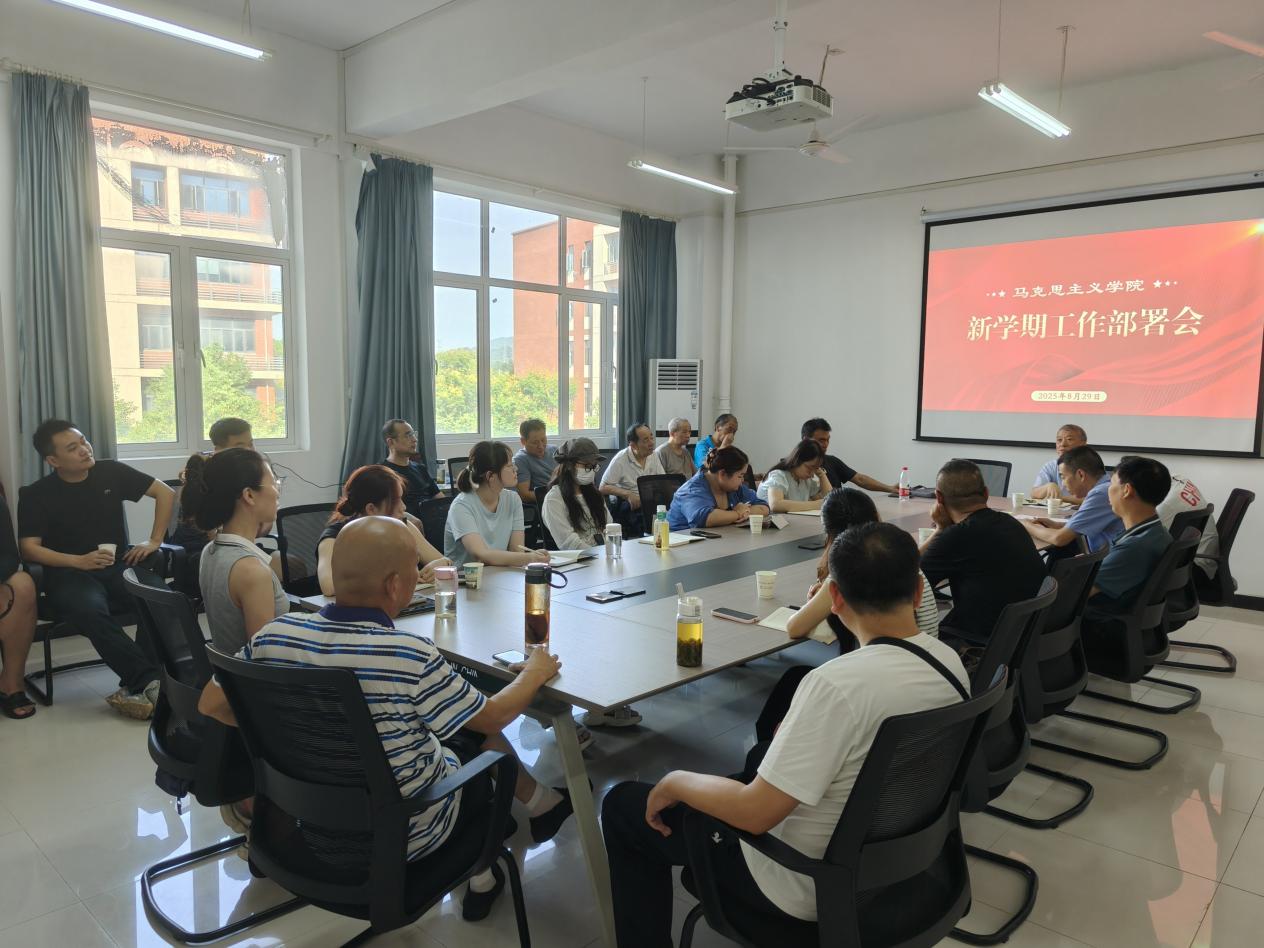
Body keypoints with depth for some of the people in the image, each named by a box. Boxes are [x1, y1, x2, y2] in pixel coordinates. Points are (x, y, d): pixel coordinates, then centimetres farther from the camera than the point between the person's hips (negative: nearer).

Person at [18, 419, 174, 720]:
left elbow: (166, 493, 8)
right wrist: (79, 561, -20)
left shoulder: (111, 472, 5)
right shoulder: (36, 495, 1)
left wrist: (154, 542, -1)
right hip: (70, 572, -2)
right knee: (89, 610, -38)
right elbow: (29, 548, -5)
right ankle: (150, 681, -36)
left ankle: (136, 685, -24)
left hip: (120, 565, 3)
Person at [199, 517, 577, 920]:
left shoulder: (275, 634, -16)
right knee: (482, 737, 20)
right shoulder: (410, 655, -31)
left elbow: (211, 704, 1)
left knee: (448, 733, 23)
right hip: (402, 835, -5)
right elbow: (492, 717, -16)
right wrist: (535, 673, 2)